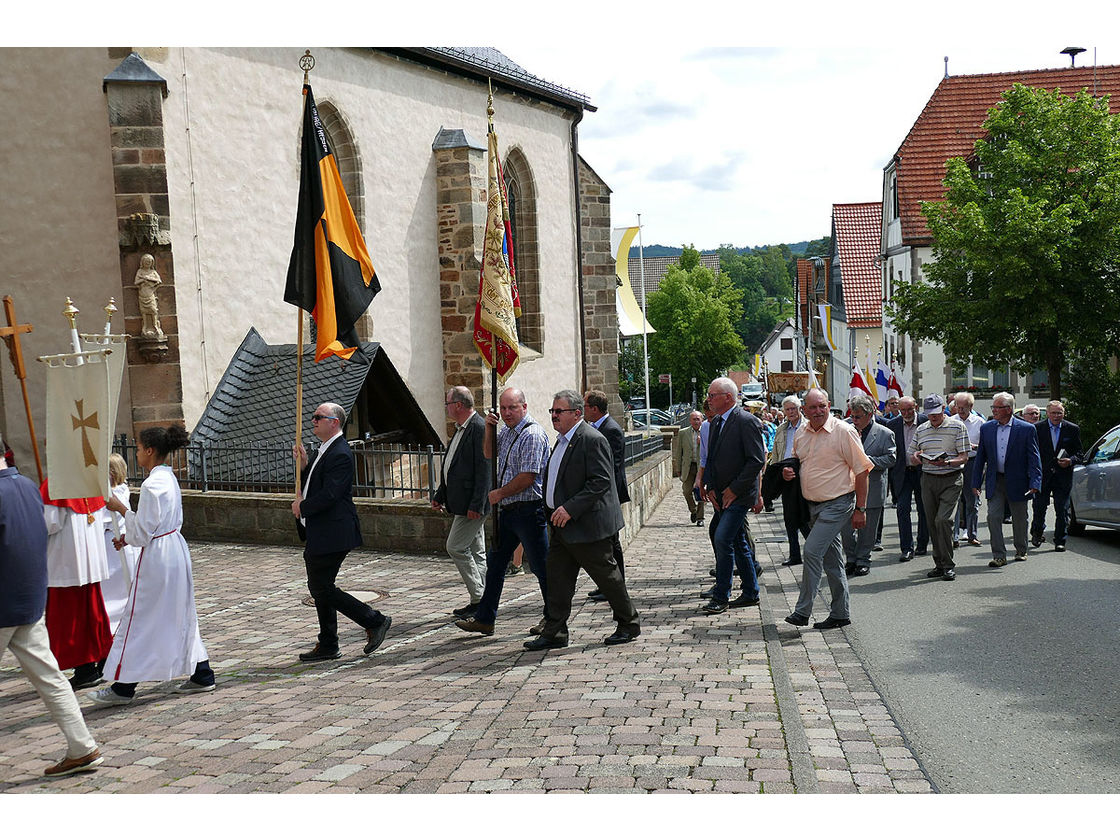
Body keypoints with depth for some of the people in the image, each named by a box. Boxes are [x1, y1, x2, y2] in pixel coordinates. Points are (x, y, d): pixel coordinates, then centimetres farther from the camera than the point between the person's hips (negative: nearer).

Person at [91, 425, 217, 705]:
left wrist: (121, 509, -7)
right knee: (181, 615, 16)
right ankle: (202, 675, 22)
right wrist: (128, 537, 15)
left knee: (139, 619, 1)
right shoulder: (169, 478, 9)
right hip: (176, 551, 10)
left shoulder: (152, 485, -19)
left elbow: (142, 532, -17)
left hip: (157, 557, -9)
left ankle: (124, 688, 11)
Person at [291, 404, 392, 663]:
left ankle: (375, 621, 3)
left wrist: (302, 507, -10)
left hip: (331, 534, -11)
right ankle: (327, 646, 24)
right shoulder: (323, 450, 15)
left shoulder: (340, 455, -18)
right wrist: (303, 465, 5)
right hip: (318, 535, 11)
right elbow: (310, 486, 19)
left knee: (321, 588, -7)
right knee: (320, 588, 15)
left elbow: (329, 495, -24)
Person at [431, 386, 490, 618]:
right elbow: (450, 467, 22)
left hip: (473, 503, -10)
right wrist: (440, 495, 23)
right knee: (475, 551, 12)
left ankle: (479, 599, -1)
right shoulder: (460, 430, 15)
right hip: (461, 503, 10)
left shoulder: (479, 428, -16)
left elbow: (484, 470, -21)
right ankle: (480, 601, 18)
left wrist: (476, 504, -23)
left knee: (456, 547, -9)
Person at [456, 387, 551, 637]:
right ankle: (485, 619, 20)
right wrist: (489, 429, 8)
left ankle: (552, 617, 15)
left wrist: (499, 493, -9)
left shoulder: (532, 434, -16)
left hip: (529, 510, -9)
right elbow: (489, 454, 26)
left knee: (540, 566, 1)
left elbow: (528, 476, -21)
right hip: (508, 510, 10)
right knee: (495, 562, 12)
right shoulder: (507, 430, 12)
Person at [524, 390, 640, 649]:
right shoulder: (562, 441, 14)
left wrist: (570, 509, -25)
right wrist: (555, 511, 14)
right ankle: (554, 633, 14)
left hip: (586, 524, -9)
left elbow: (601, 481, -22)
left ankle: (629, 625, 20)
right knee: (558, 579, 7)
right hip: (562, 525, 9)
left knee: (606, 575, 4)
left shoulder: (592, 440, -16)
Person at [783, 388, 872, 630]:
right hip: (813, 505, 7)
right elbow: (798, 464, 23)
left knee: (812, 551, -15)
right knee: (831, 560, 12)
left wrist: (860, 508, -12)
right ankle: (840, 614, 20)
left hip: (837, 505, -7)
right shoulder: (801, 433, 7)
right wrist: (790, 472, -2)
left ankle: (803, 611, -7)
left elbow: (861, 470, -11)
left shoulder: (843, 431, -13)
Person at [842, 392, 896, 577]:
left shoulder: (885, 434, -1)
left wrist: (868, 460, -17)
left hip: (872, 490, -2)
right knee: (846, 528, 2)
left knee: (867, 529, 6)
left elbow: (891, 458, -7)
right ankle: (851, 559, 18)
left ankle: (863, 560, 20)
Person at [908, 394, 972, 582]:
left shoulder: (957, 427, -2)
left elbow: (964, 457, -5)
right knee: (932, 523, 6)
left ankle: (948, 566, -7)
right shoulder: (921, 430, 12)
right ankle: (939, 564, 16)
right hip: (928, 480, 5)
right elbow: (911, 459, 16)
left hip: (951, 480, -5)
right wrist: (915, 457, -8)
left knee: (943, 520, -16)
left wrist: (947, 462, -23)